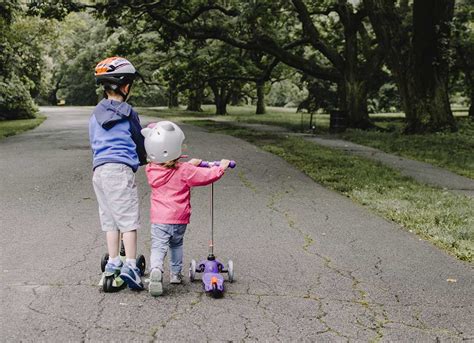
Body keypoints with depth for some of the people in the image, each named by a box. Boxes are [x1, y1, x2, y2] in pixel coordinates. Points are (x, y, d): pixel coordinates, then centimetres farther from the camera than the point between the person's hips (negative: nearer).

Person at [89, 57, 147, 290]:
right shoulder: (127, 112, -1)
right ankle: (130, 265, -9)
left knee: (109, 219, 13)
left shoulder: (95, 115, 15)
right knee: (128, 219, -4)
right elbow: (139, 141, 9)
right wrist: (144, 160, 28)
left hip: (98, 170, 6)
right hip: (120, 168, -6)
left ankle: (113, 262, 16)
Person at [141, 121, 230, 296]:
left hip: (159, 218, 1)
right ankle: (176, 273, 30)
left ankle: (156, 270, -30)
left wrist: (190, 164, 25)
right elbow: (206, 176, -8)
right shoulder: (184, 171, -13)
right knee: (176, 244, 22)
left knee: (158, 247, -4)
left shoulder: (151, 170, -1)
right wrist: (221, 167, 9)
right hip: (179, 218, 0)